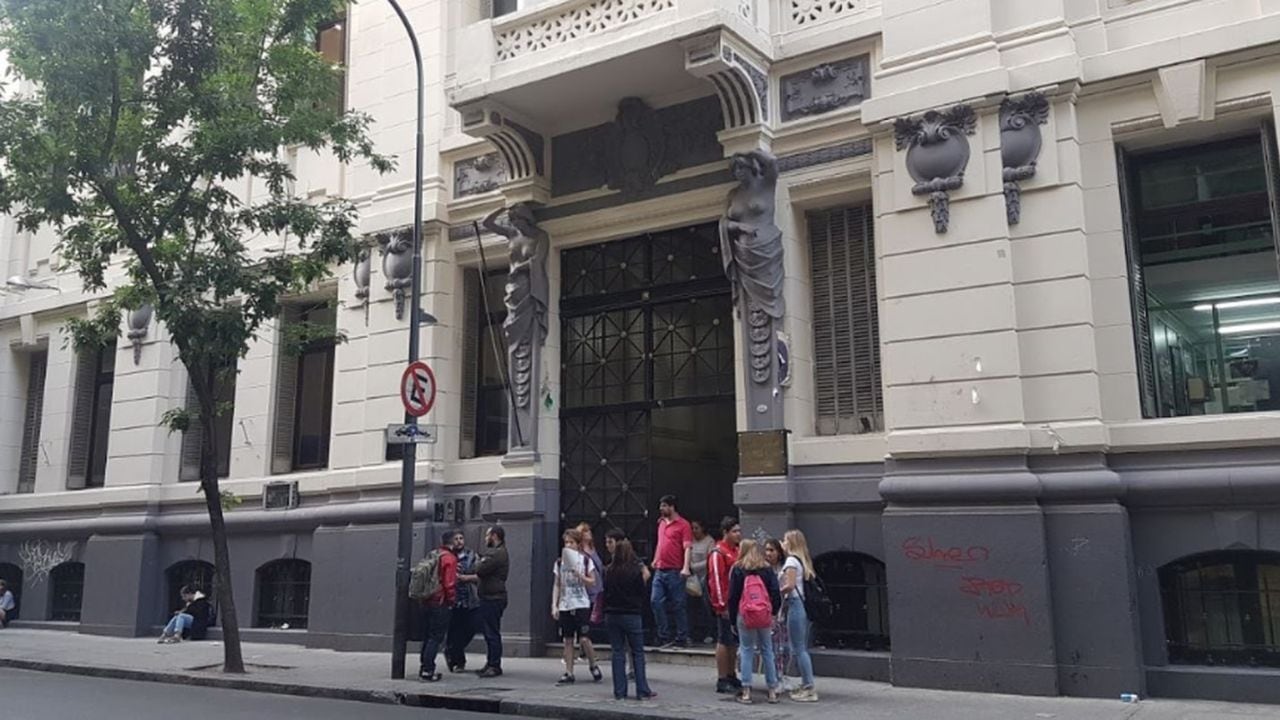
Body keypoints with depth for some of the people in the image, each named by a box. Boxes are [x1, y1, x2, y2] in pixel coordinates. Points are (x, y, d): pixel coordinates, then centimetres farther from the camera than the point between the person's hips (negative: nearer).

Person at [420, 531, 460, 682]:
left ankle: (424, 667, 22)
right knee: (437, 637, -3)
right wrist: (452, 601, -8)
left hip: (428, 600, 9)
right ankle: (428, 670, -4)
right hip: (441, 603, -9)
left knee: (429, 635, 16)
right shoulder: (449, 558, -13)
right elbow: (449, 583, -18)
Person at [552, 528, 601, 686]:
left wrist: (580, 576, -17)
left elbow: (592, 582, 0)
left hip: (581, 604, -3)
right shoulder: (560, 562, 8)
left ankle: (593, 666, 15)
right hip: (565, 606, 3)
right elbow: (557, 585, 10)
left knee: (584, 639, -8)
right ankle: (568, 674, 10)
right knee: (567, 640, 4)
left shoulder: (585, 560, 0)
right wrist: (554, 605, 3)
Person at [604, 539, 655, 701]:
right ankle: (642, 691, 4)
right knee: (638, 653, 5)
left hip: (612, 615, 3)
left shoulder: (609, 572, -2)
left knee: (617, 652, 8)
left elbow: (605, 593, 6)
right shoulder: (636, 571, -10)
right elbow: (642, 593, -3)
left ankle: (619, 692, 8)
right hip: (631, 615, -3)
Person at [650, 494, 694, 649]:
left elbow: (688, 548, -14)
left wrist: (686, 568, -23)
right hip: (660, 571, 7)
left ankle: (682, 638, 11)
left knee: (678, 605, 1)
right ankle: (664, 636, 9)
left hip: (675, 572, -7)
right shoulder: (661, 523, 14)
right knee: (655, 601, 1)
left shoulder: (683, 525, -7)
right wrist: (655, 560, 22)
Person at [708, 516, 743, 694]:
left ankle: (731, 676, 24)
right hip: (726, 606, -9)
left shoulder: (737, 551, 16)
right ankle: (722, 681, 3)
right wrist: (722, 605, -17)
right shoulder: (718, 553, -12)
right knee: (724, 641, -3)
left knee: (734, 642, 14)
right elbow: (715, 580, -16)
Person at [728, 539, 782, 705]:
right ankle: (772, 691, 14)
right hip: (764, 616, 2)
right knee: (767, 651, 11)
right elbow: (776, 594, 1)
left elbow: (733, 597, -1)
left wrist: (732, 619, 5)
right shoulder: (767, 569, 5)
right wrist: (773, 612, 11)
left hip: (744, 616, -2)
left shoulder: (737, 569, -1)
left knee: (746, 651, 5)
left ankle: (746, 692, 3)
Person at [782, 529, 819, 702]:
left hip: (795, 604, -9)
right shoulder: (803, 561, 17)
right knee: (802, 648, 14)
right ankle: (806, 685, 17)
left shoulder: (791, 560, -9)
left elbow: (790, 585, -18)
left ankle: (809, 689, -4)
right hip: (805, 605, 9)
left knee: (799, 649, -5)